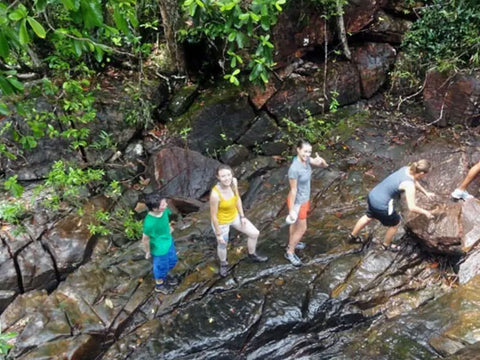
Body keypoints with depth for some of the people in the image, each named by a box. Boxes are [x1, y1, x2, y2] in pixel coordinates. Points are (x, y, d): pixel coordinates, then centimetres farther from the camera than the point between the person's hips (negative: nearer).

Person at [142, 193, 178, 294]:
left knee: (172, 261, 29)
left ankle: (164, 276, 60)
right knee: (161, 267, 21)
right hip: (159, 249, -7)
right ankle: (159, 284, 52)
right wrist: (148, 252, -8)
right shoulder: (149, 222, -39)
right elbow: (145, 239, -23)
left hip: (169, 242, 7)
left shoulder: (164, 210, -21)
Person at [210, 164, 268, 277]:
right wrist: (218, 234, -15)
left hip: (234, 216, 6)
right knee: (222, 245, 21)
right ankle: (223, 264, 55)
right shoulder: (215, 194, -38)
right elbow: (213, 215, -25)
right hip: (221, 222, -6)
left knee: (255, 233, 15)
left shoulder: (233, 182, -21)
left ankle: (252, 255, 45)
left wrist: (242, 216, 5)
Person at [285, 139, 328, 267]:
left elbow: (325, 165, -5)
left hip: (304, 198, 8)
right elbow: (293, 190, -27)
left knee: (296, 223, 28)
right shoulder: (294, 169, -34)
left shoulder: (306, 159, -11)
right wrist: (291, 210, -18)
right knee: (302, 229, 9)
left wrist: (320, 160, -29)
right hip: (298, 202, -8)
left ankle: (291, 244, 52)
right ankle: (290, 253, 30)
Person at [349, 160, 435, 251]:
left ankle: (353, 236, 53)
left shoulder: (406, 169, -2)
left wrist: (426, 192, 27)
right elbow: (412, 207, -22)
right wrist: (425, 212, -6)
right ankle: (386, 245, 45)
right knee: (395, 223, 21)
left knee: (369, 217, 33)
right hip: (381, 205, -8)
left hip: (373, 194, 8)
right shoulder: (409, 185, -25)